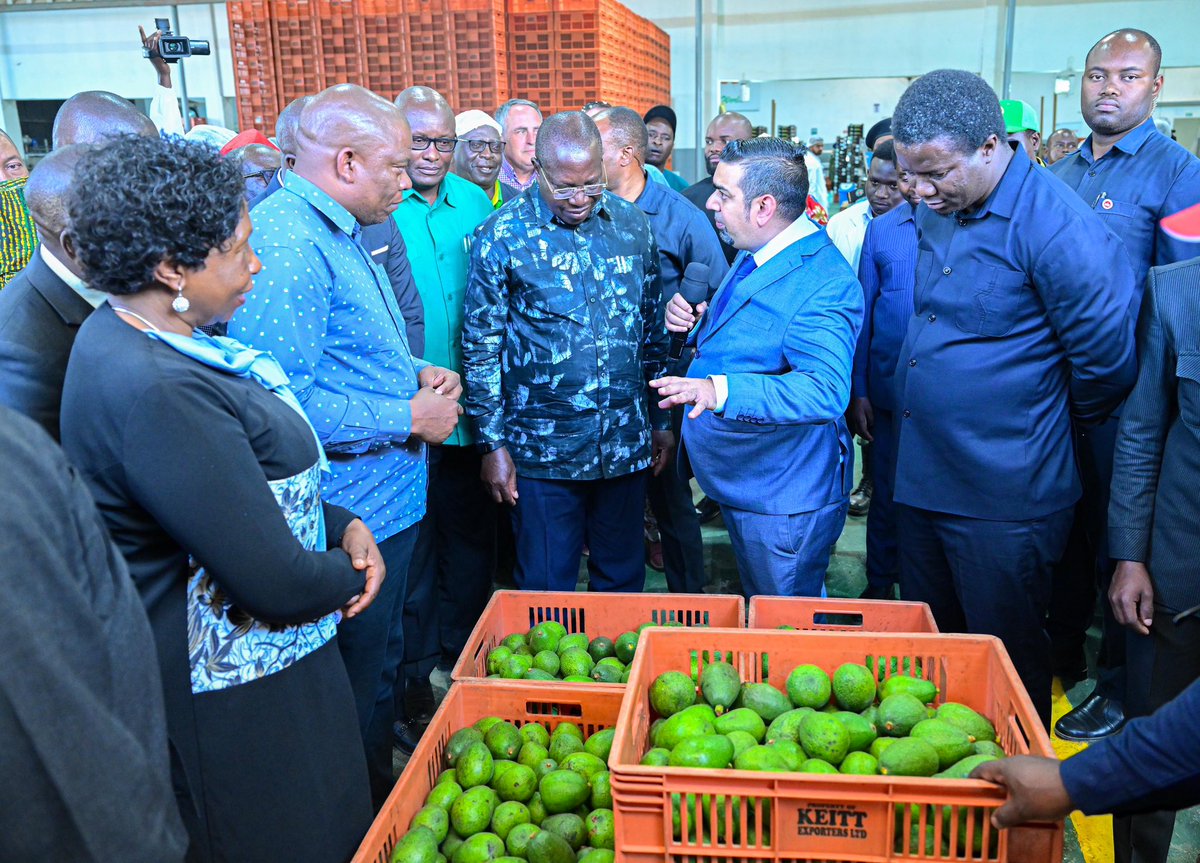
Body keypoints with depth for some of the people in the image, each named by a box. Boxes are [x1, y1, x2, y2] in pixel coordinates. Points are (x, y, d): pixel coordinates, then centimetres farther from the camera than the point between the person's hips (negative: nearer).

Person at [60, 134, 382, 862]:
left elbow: (259, 473, 13)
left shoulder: (131, 336, 2)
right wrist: (346, 579, -8)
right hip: (235, 694, -9)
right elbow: (276, 581, -29)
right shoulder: (155, 391, -31)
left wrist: (341, 524, -2)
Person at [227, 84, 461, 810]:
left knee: (384, 663, 25)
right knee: (359, 690, 8)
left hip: (388, 500, 11)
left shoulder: (336, 233, 12)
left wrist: (415, 370, 7)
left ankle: (385, 792, 44)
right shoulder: (288, 246, -23)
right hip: (353, 517, -11)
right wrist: (409, 416, -21)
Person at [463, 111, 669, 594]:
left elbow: (653, 330, 11)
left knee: (623, 583, 16)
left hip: (626, 444, 3)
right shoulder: (502, 236, -7)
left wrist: (663, 421, 11)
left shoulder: (632, 225, 4)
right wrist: (492, 445, -6)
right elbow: (480, 348, -4)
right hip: (542, 450, -3)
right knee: (546, 592, 9)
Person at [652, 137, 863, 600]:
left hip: (785, 501, -10)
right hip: (742, 486, 10)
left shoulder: (823, 283, -25)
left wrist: (721, 390, -47)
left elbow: (825, 390, -36)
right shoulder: (755, 254, 7)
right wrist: (700, 319, 0)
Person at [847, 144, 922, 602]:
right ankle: (880, 582, 31)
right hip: (890, 387, 2)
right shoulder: (880, 229, 4)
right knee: (887, 491, 13)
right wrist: (857, 391, 4)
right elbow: (864, 311, 6)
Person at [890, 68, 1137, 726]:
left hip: (1004, 499, -7)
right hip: (921, 477, 7)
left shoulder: (1056, 227, -19)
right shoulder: (935, 211, 5)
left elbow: (1107, 360, -11)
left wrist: (1059, 421, 5)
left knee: (1004, 658, 10)